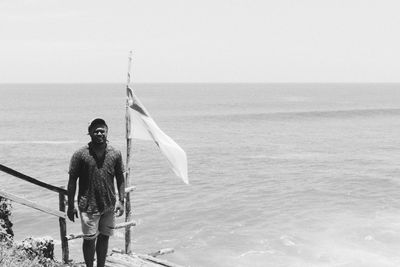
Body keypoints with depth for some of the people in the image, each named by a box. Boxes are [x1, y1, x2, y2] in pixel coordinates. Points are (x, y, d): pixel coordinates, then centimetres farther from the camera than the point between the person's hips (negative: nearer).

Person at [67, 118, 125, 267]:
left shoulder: (115, 154, 0)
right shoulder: (80, 155, -9)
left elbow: (120, 179, 7)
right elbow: (72, 181, -4)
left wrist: (121, 201, 0)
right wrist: (71, 206, -4)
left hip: (109, 205, 3)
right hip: (88, 206, -3)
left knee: (104, 237, 13)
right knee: (89, 239, 5)